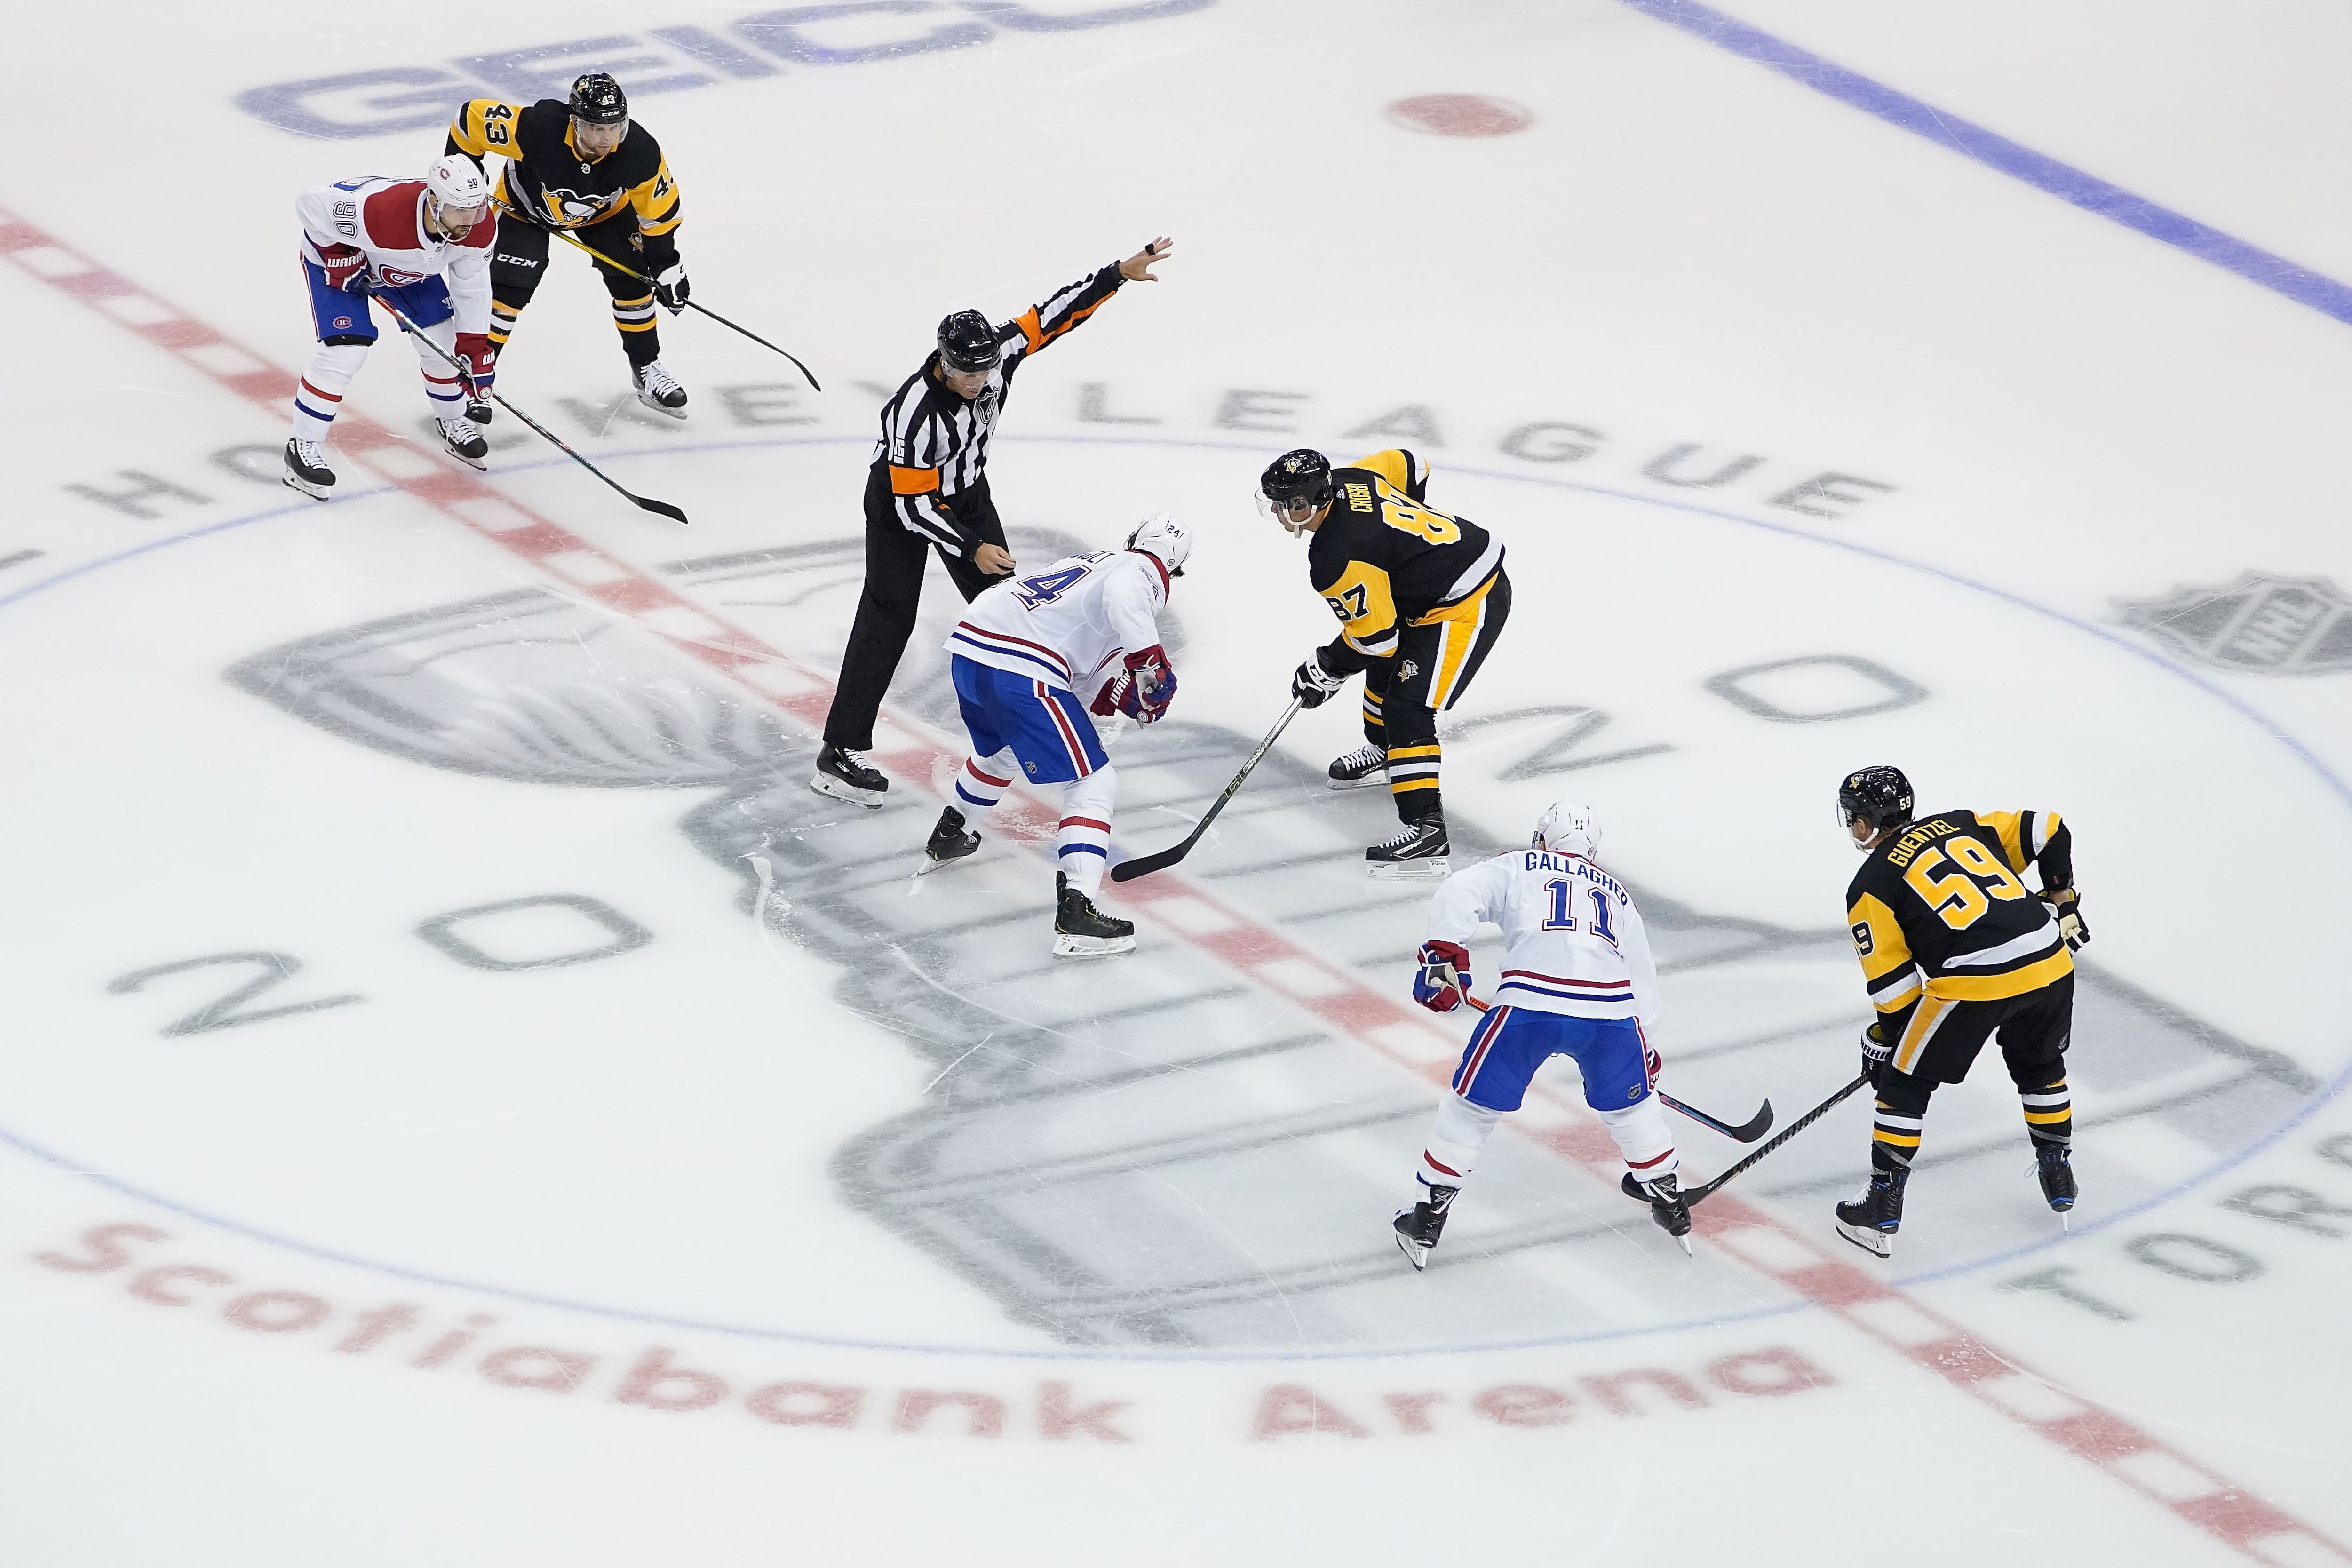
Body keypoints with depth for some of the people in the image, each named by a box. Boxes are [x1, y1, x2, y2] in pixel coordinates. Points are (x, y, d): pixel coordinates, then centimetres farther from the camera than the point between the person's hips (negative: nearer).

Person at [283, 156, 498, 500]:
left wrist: (475, 347, -9)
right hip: (338, 254, -6)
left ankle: (452, 420, 33)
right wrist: (336, 252, -27)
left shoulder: (481, 229, -27)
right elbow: (310, 202, -32)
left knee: (442, 339, 5)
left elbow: (471, 288, -9)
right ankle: (303, 447, -5)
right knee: (345, 349, -18)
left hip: (410, 266, 6)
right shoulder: (378, 211, -46)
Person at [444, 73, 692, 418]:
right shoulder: (537, 127, -43)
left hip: (604, 209, 2)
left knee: (632, 280, 0)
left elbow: (660, 209, -16)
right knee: (508, 288, -13)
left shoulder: (640, 152, -34)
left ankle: (646, 369, 20)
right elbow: (473, 116, -30)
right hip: (526, 205, -2)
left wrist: (667, 266, -11)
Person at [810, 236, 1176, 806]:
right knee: (889, 619, -13)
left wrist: (1119, 274, -13)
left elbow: (1053, 316, -10)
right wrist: (971, 550, -28)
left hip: (965, 490, 7)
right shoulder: (915, 415, -37)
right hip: (900, 502, -7)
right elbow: (913, 507, -30)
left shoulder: (997, 354, -22)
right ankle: (841, 751, -14)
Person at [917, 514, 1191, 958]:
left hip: (969, 647, 9)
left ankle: (948, 839, 59)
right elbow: (1122, 597, -26)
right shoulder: (1142, 574, 2)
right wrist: (1151, 663, -24)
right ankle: (1075, 914, -16)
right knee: (1094, 784, -4)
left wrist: (1125, 695, 17)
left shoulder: (1097, 561, 28)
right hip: (1020, 672, -9)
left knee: (999, 752, 39)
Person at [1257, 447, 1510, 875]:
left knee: (1407, 708, -17)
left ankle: (1426, 830, -21)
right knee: (1386, 666, 30)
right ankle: (1384, 753, 55)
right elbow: (1409, 467, 15)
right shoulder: (1346, 481, -3)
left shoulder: (1336, 561, -27)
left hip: (1467, 607, -11)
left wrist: (1324, 671, -4)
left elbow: (1374, 637, -20)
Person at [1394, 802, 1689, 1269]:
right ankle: (1670, 1204, 39)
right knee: (1629, 1104, 29)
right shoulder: (1616, 894, 32)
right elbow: (1642, 975, 33)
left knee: (1473, 1105, 13)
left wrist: (1446, 953, 0)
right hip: (1613, 1010, 3)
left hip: (1530, 1003, -3)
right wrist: (1642, 1048, 42)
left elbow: (1458, 895, 4)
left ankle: (1427, 1219, 15)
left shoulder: (1517, 867, 23)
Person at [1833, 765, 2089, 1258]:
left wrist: (1884, 1042, 17)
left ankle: (1883, 1208, 12)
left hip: (1973, 981, -5)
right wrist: (2062, 902, 27)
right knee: (2040, 1066, 33)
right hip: (2049, 960, 5)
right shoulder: (1960, 825, 21)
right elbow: (2049, 831, 16)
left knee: (1905, 1082, 12)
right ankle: (2058, 1175, 41)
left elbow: (1893, 984, 4)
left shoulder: (1870, 887, 7)